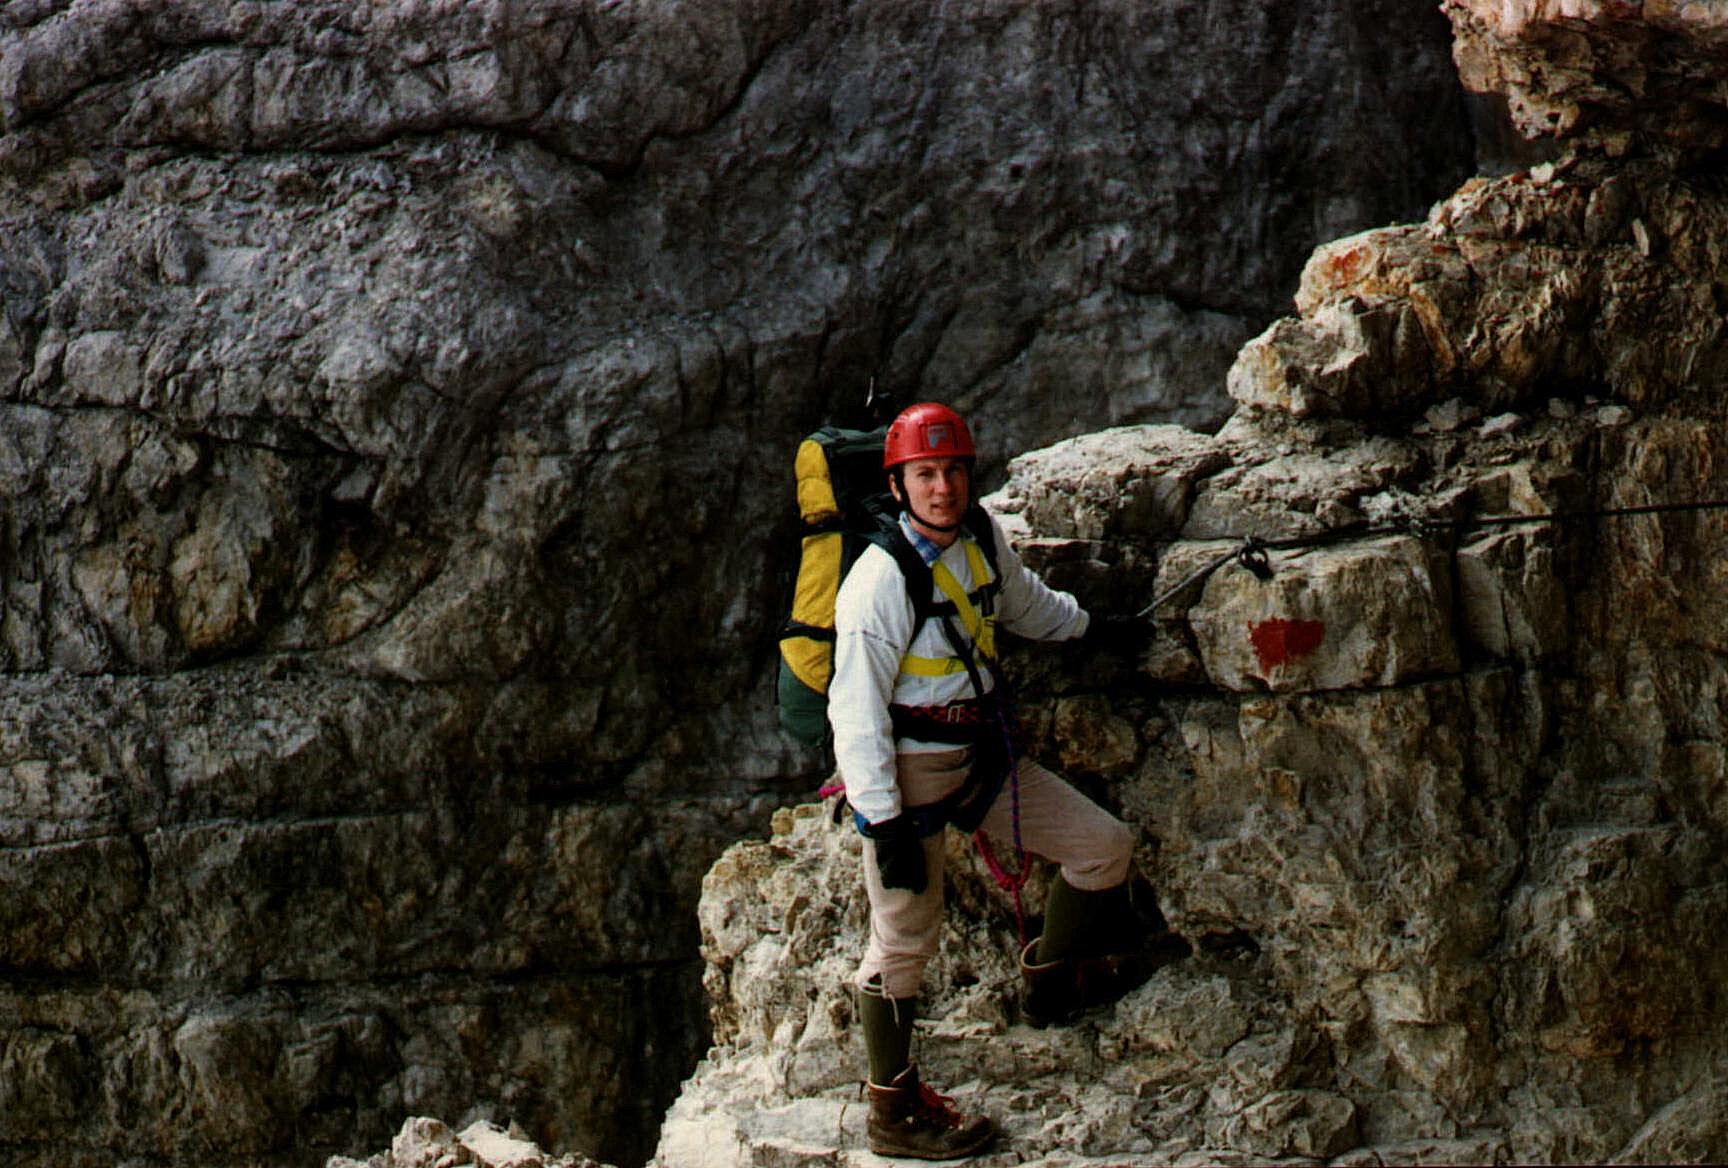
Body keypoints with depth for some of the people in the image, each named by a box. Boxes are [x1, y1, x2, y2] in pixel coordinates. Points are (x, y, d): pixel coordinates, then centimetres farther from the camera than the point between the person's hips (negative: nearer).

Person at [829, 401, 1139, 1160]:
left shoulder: (983, 539, 0)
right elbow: (857, 712, -21)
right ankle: (893, 1115, 11)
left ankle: (1050, 984, 27)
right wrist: (884, 821, -23)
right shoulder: (881, 581, -22)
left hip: (981, 757, 7)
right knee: (904, 937, -1)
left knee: (1105, 847, 5)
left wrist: (1092, 625, 38)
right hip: (907, 772, -7)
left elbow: (1026, 605, 25)